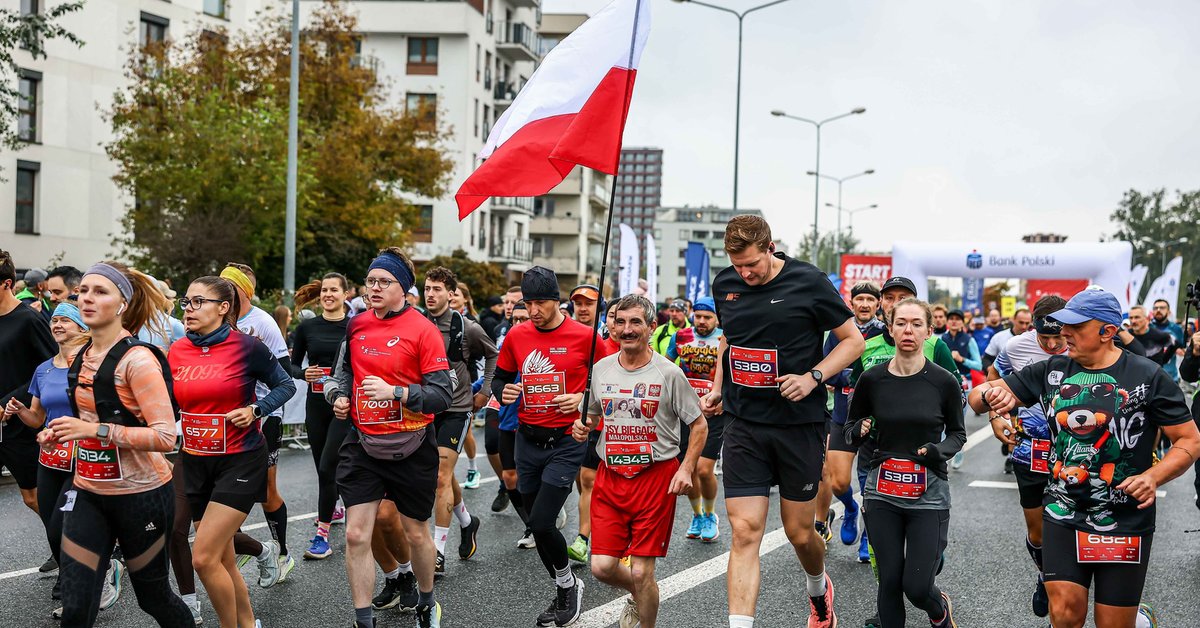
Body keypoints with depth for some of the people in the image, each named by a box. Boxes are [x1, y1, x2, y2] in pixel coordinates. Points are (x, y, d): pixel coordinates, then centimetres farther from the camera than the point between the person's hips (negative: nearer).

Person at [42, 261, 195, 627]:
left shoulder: (137, 359, -16)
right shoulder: (80, 358, 7)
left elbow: (165, 437, -22)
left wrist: (97, 430, -26)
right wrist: (59, 435, 5)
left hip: (140, 494, -6)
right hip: (88, 493, 6)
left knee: (153, 596, 12)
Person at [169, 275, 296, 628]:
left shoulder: (247, 347, -11)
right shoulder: (176, 351, 2)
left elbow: (285, 385, 0)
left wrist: (255, 410, -15)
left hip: (240, 462, -5)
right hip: (195, 462, 5)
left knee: (204, 558, -12)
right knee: (224, 560, 11)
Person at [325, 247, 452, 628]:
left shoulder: (422, 329, -12)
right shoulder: (357, 326, 3)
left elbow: (442, 395, -16)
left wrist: (394, 392, -26)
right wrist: (339, 395, 3)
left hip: (410, 448, -3)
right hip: (363, 444, 4)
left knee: (416, 533, 12)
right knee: (356, 535, -3)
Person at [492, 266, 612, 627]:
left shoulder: (584, 337, -9)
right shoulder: (516, 336, 3)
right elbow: (500, 377, 15)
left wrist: (583, 399, -14)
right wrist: (503, 392, -7)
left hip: (565, 442, -5)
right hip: (527, 440, 5)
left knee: (541, 523, -15)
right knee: (537, 525, 12)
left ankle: (569, 585, 11)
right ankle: (565, 593, 31)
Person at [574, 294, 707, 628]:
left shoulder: (669, 373, -6)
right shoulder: (601, 369, 5)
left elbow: (698, 424, 1)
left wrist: (686, 468, -10)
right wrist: (583, 428, -3)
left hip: (656, 476, -4)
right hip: (610, 475, 4)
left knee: (641, 572, -5)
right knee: (602, 566, 0)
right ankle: (638, 595, 33)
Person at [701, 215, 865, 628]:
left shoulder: (808, 282, -9)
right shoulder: (724, 284, 4)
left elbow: (854, 340, -2)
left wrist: (812, 377, -15)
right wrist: (718, 387, 12)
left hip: (799, 424, -2)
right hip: (743, 424, 2)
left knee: (800, 532, 9)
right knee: (745, 532, -7)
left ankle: (818, 589, 42)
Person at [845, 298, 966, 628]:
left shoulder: (944, 382, -6)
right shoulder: (872, 380, -3)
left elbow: (957, 433, 8)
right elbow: (849, 429, 10)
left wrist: (940, 450, -13)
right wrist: (861, 431, -13)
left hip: (929, 495, -1)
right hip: (883, 493, 2)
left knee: (917, 586, -3)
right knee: (889, 581, 2)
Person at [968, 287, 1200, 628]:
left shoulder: (1148, 377, -7)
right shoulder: (1051, 371, 1)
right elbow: (977, 398, 1)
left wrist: (1153, 476, -20)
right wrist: (990, 394, -23)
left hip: (1125, 525, -2)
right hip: (1063, 519, 2)